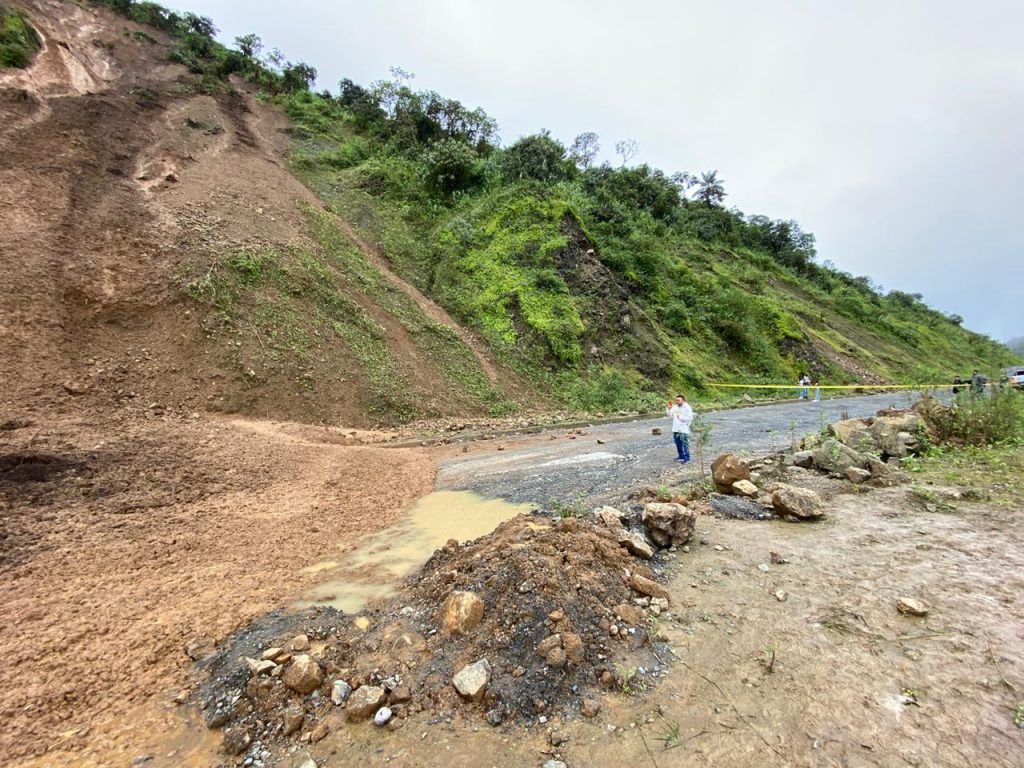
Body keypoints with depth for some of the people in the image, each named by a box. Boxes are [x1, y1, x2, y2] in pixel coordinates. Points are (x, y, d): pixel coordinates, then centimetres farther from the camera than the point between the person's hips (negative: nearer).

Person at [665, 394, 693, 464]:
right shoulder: (675, 407, 9)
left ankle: (687, 459, 2)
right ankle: (681, 457, 27)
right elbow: (668, 414, 5)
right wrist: (669, 408, -9)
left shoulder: (687, 407, -7)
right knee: (678, 444, 14)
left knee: (685, 444, -5)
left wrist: (680, 417, -16)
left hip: (684, 430, -6)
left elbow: (690, 418, -14)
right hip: (675, 429, 6)